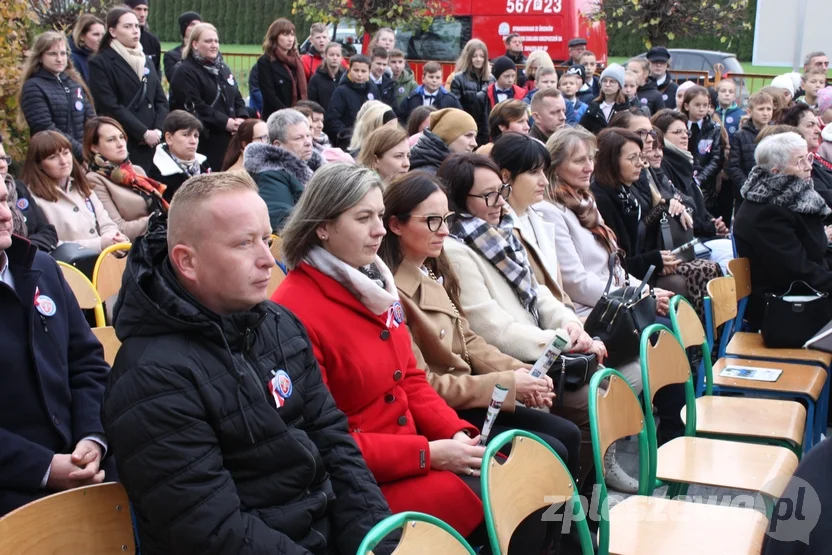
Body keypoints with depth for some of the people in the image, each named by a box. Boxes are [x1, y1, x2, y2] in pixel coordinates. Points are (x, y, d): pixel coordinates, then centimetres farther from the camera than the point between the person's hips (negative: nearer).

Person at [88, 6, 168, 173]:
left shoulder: (147, 62, 19)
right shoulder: (100, 63, -1)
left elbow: (161, 101, 14)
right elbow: (110, 106, -10)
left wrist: (158, 130, -5)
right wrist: (143, 133, -13)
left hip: (151, 145, 6)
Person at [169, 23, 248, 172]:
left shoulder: (223, 69, 21)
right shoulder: (185, 72, -6)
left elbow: (237, 98, 20)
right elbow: (194, 107, -16)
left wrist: (242, 118, -1)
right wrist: (225, 122, -17)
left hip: (228, 140, 7)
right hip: (204, 142, -7)